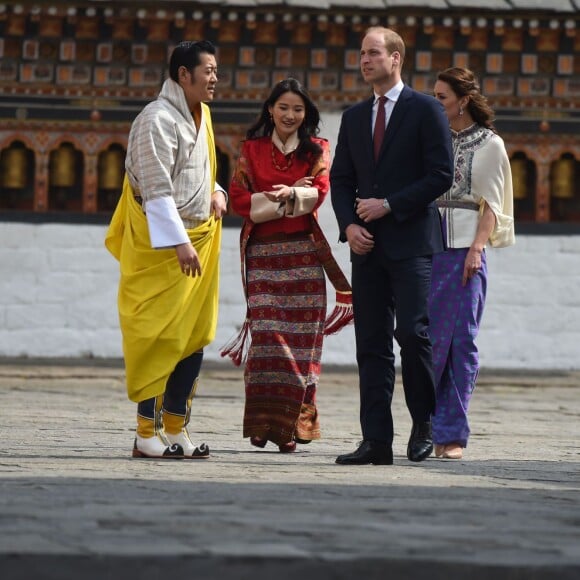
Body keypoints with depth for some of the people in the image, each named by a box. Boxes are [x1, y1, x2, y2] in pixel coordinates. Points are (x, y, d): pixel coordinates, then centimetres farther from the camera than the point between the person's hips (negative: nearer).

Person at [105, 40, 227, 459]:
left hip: (198, 240, 9)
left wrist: (216, 192, 4)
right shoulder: (158, 120, -15)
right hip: (163, 244, -8)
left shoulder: (199, 116, 13)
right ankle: (147, 433, -2)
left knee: (195, 335, 8)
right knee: (162, 337, -7)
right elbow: (157, 190, -19)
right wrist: (179, 243, -24)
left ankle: (176, 428, 14)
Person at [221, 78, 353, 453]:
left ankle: (293, 424, 1)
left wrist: (291, 195, -24)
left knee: (301, 335, -4)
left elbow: (320, 191, -4)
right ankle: (262, 422, -10)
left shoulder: (317, 150, 11)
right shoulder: (252, 149, 12)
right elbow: (238, 198, 3)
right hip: (263, 252, 0)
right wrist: (280, 200, -9)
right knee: (266, 332, -11)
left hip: (304, 253, 0)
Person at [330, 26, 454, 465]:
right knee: (371, 343, 2)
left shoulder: (426, 111, -1)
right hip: (368, 246, 6)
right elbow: (341, 178, 17)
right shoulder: (354, 117, 16)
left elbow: (441, 176, -7)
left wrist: (390, 206, -12)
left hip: (411, 243, -5)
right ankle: (377, 441, 2)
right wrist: (349, 224, -1)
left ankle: (424, 424, 6)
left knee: (412, 332, -13)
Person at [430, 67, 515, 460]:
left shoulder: (489, 144, 3)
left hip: (464, 251, -4)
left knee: (460, 341, -4)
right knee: (428, 339, 0)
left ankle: (452, 435, -3)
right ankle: (429, 429, 6)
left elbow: (490, 205, -1)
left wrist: (477, 249, -12)